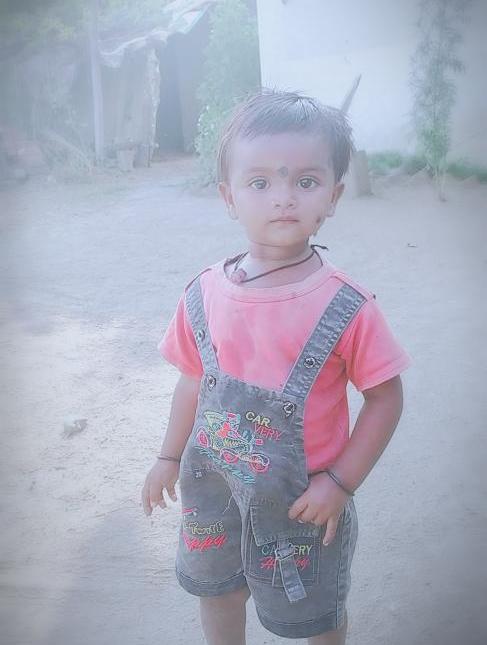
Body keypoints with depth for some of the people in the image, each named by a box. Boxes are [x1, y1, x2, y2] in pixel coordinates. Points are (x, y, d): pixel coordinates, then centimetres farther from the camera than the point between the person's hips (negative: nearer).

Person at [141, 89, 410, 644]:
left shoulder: (345, 307, -21)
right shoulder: (204, 295, -10)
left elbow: (384, 398, -14)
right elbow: (194, 380, 4)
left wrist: (340, 481, -16)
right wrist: (170, 456, 11)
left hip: (306, 497, -3)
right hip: (215, 487, 4)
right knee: (216, 589, 27)